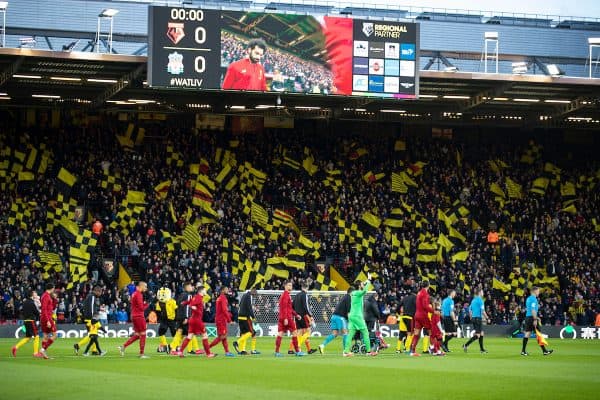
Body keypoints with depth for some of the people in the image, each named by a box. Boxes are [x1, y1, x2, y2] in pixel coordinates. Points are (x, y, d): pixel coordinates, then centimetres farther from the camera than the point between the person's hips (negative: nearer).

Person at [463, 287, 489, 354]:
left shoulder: (473, 300, 14)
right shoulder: (480, 300, -11)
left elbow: (470, 310, 17)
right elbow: (483, 311, -16)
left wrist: (471, 318, 24)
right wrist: (487, 318, -6)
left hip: (473, 318, 9)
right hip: (478, 318, -9)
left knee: (481, 333, 13)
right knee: (477, 335, -8)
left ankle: (482, 349, 14)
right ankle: (465, 345, -15)